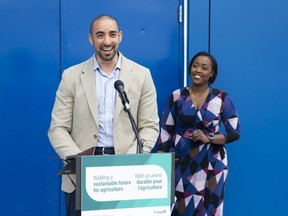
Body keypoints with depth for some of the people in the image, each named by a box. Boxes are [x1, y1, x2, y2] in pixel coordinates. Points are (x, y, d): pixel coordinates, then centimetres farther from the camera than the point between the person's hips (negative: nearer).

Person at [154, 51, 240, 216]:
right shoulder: (177, 96, 3)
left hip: (211, 163, 0)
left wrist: (209, 138, -14)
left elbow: (235, 132, 0)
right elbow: (165, 131, 4)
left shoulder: (222, 98, 1)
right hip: (181, 162, 0)